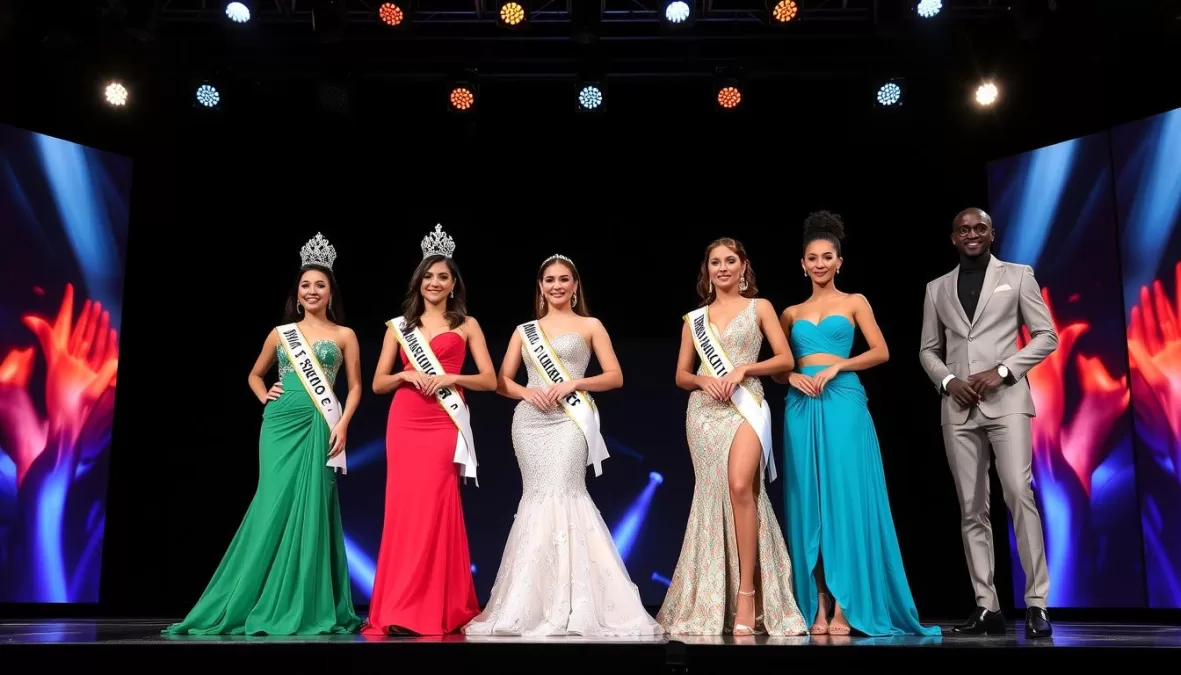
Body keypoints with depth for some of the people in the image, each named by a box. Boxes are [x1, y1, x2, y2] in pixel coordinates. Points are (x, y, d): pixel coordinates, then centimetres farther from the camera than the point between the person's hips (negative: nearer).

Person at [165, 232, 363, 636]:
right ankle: (266, 605, 4)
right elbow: (255, 374, 26)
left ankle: (307, 609, 2)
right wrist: (264, 397, 7)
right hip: (280, 424, 2)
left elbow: (355, 386, 6)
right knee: (274, 506, -3)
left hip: (319, 427, -2)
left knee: (310, 508, -5)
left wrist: (342, 424, -7)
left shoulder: (344, 335, 8)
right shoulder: (281, 333, 14)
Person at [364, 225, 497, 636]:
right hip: (404, 424, 2)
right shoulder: (399, 325, 14)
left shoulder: (466, 325, 9)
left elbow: (490, 380, 3)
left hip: (444, 425, -2)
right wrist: (407, 375, -8)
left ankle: (435, 610, 2)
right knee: (403, 509, -1)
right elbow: (378, 383, 11)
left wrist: (451, 378, -11)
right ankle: (401, 610, 6)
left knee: (435, 509, -6)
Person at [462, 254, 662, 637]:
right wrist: (526, 391, -7)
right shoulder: (524, 330, 16)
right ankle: (530, 605, 7)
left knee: (563, 495, -14)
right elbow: (502, 382, 13)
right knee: (537, 498, 0)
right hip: (529, 421, 3)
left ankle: (570, 606, -9)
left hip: (569, 420, -3)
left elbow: (615, 377, 3)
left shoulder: (590, 326, 9)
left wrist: (576, 383, -11)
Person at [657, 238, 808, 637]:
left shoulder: (759, 307, 9)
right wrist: (703, 380, -7)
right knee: (713, 497, 1)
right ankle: (712, 604, 6)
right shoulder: (694, 319, 15)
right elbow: (681, 376, 14)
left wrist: (742, 369, -10)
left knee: (740, 487, -24)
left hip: (745, 405, -3)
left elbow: (786, 359, 3)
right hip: (703, 411, 3)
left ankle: (747, 594, -18)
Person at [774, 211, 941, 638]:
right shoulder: (791, 313, 16)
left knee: (845, 498, -6)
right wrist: (791, 377, -5)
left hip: (843, 404, -3)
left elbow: (881, 352, 1)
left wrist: (836, 367, -10)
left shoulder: (854, 302, 10)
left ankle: (845, 608, -3)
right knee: (809, 502, 0)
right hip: (801, 408, 3)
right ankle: (817, 609, 3)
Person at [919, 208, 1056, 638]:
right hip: (958, 407, 3)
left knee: (1019, 493, -16)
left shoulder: (1018, 276, 8)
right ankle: (987, 607, 6)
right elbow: (928, 350, 17)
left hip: (1006, 401, -3)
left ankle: (1036, 604, -10)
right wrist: (947, 381, -3)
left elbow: (1046, 335, 3)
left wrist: (1003, 371, -10)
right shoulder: (937, 289, 15)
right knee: (971, 508, 2)